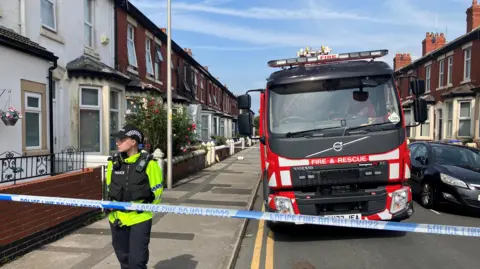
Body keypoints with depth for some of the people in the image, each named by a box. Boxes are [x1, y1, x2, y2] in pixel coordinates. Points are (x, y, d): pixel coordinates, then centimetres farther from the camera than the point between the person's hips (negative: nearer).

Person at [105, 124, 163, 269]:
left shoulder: (148, 163, -11)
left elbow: (157, 190, -3)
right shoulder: (113, 162, 1)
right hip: (117, 217, 5)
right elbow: (109, 186, 16)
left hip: (140, 218, -4)